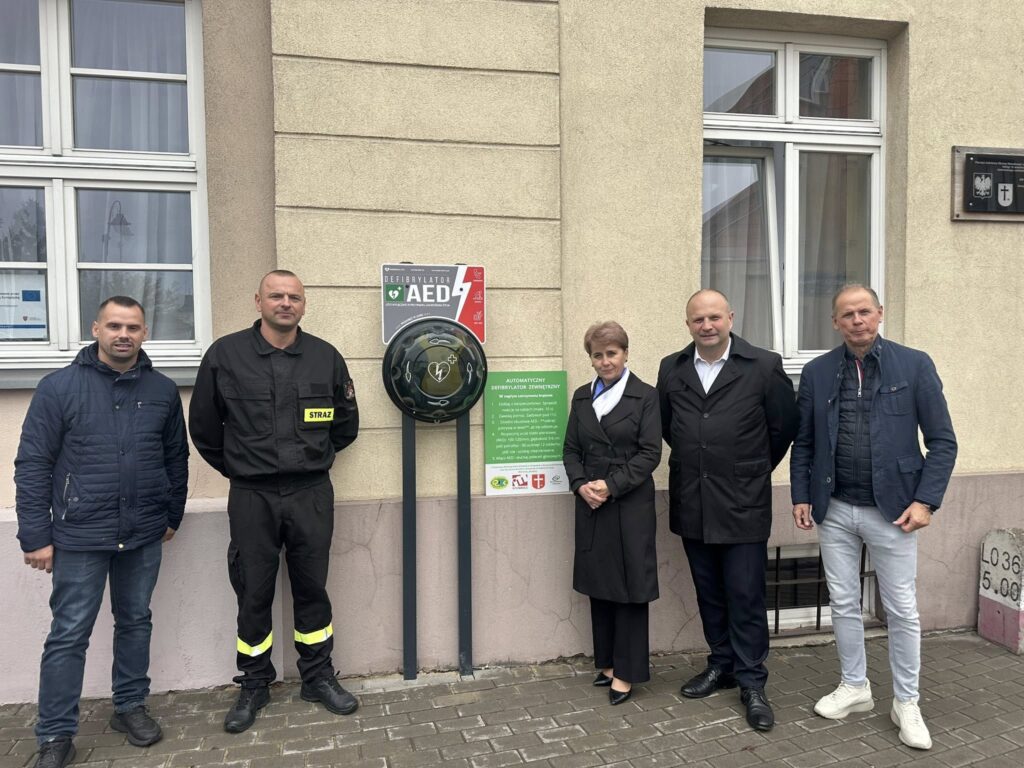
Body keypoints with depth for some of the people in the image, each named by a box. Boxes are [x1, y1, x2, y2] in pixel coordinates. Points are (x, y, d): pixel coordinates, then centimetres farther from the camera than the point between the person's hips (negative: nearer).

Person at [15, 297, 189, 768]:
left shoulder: (162, 390, 2)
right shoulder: (59, 387, -6)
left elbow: (176, 459, 11)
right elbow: (32, 466, -6)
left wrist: (173, 515, 13)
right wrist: (36, 536, -8)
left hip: (144, 536, 3)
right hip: (79, 537, -3)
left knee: (135, 623, 16)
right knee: (69, 636, 6)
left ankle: (130, 707, 33)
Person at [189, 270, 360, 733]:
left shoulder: (325, 357, 2)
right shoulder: (225, 355, -2)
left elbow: (346, 422, 14)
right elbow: (203, 425, 6)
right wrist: (235, 468, 8)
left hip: (311, 494, 1)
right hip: (252, 498, -1)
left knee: (312, 589, 11)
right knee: (253, 594, 10)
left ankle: (319, 678, 28)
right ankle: (253, 685, 28)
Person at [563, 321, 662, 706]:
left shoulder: (645, 396, -4)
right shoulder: (582, 397, 10)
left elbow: (650, 453, -9)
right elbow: (571, 450, 9)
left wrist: (611, 485, -16)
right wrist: (581, 485, -8)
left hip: (631, 504, -4)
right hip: (591, 503, 5)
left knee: (629, 586, 3)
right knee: (599, 584, 11)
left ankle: (626, 671, 14)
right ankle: (607, 660, 26)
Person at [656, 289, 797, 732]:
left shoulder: (764, 367, -6)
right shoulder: (672, 369, 5)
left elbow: (783, 427, 2)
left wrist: (753, 471, 9)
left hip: (743, 507, -4)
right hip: (692, 506, 4)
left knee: (746, 597, 3)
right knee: (709, 594, 16)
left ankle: (751, 683, 19)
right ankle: (722, 665, 33)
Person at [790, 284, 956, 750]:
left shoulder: (915, 365, -4)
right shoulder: (816, 372, 2)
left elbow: (942, 441, -3)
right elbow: (803, 442, 7)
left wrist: (925, 500, -11)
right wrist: (801, 496, 2)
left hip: (892, 511, -2)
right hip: (834, 510, 2)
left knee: (902, 610, 8)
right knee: (843, 604, 13)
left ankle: (906, 702, 26)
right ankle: (854, 686, 31)